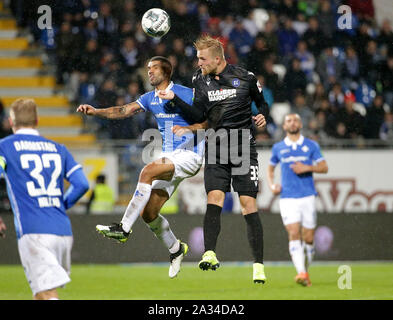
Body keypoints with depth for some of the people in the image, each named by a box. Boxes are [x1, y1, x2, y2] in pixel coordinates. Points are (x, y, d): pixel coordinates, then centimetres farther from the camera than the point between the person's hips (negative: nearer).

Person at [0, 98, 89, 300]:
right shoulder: (58, 149, 17)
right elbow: (82, 184, 10)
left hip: (33, 233, -5)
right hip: (63, 230, 5)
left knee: (47, 295, -11)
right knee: (41, 294, 18)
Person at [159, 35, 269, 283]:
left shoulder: (245, 77, 0)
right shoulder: (200, 80, 8)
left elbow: (262, 103, 14)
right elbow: (199, 116, 3)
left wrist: (263, 116, -7)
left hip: (244, 147, -2)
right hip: (216, 148, 2)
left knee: (249, 205, -6)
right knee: (214, 199, -15)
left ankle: (259, 265, -2)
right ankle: (209, 255, -24)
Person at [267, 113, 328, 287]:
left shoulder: (311, 145, 7)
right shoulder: (278, 148, 11)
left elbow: (324, 167, 3)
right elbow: (270, 167, 25)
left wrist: (307, 168, -15)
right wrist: (272, 185, 7)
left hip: (308, 197, 0)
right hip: (287, 198, 0)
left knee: (308, 238, 3)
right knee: (294, 234, -17)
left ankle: (306, 270, 24)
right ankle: (301, 273, -28)